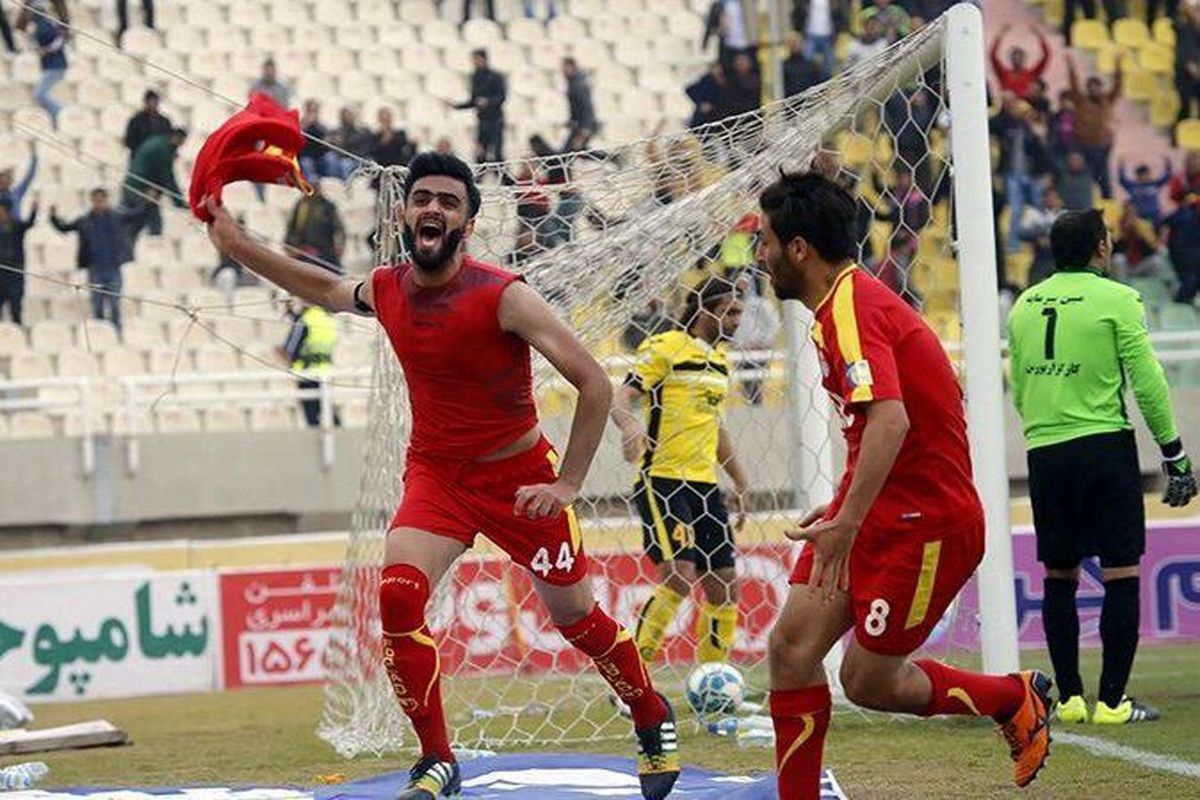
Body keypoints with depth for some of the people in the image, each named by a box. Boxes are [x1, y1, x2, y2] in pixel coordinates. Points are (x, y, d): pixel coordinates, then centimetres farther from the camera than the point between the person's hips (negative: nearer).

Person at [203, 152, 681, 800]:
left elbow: (594, 384, -21)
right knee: (398, 596, -20)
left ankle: (654, 720, 37)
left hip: (518, 476, -3)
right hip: (435, 473, 4)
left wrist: (567, 485, -23)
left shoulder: (503, 297, -22)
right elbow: (327, 291, 20)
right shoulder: (385, 292, -6)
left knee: (575, 614, 9)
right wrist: (238, 247, 13)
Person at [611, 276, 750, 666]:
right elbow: (621, 398, -14)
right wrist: (630, 424, -35)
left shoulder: (721, 359, 18)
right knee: (679, 576, -20)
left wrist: (740, 481, 25)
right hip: (663, 481, -8)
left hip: (705, 484, 8)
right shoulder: (664, 348, -6)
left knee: (724, 587, 6)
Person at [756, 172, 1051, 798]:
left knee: (868, 682, -1)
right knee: (790, 647, -2)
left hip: (924, 524, -10)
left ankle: (1014, 698, 21)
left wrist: (848, 523, -36)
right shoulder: (842, 304, 13)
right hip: (877, 511, 10)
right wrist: (843, 511, 26)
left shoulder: (850, 308, -19)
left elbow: (889, 419, -33)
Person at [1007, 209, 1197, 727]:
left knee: (1059, 577, 11)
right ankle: (1112, 701, -6)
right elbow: (1147, 382, -8)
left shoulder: (1024, 306, 10)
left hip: (1043, 452, 5)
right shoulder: (1116, 299, -5)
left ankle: (1068, 697, 10)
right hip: (1105, 446, -5)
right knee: (1121, 575, -2)